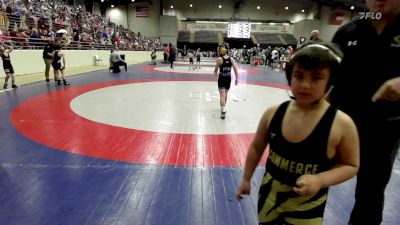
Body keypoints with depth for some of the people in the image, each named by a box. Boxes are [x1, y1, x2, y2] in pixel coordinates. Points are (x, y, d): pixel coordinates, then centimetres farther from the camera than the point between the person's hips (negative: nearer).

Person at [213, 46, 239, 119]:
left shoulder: (219, 59, -8)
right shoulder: (231, 59, 1)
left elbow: (216, 69, 0)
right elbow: (235, 69, -3)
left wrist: (216, 73, 22)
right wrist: (237, 78, 1)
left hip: (221, 78, -4)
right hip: (228, 78, 4)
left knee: (222, 95, -8)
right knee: (225, 93, 21)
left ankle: (223, 111, -19)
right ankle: (223, 107, 40)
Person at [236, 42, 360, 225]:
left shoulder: (341, 124, -20)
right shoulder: (273, 113, -14)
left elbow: (350, 165, -7)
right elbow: (256, 148, 0)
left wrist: (320, 180, -23)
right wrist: (246, 179, 8)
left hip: (306, 207, -2)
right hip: (269, 196, 3)